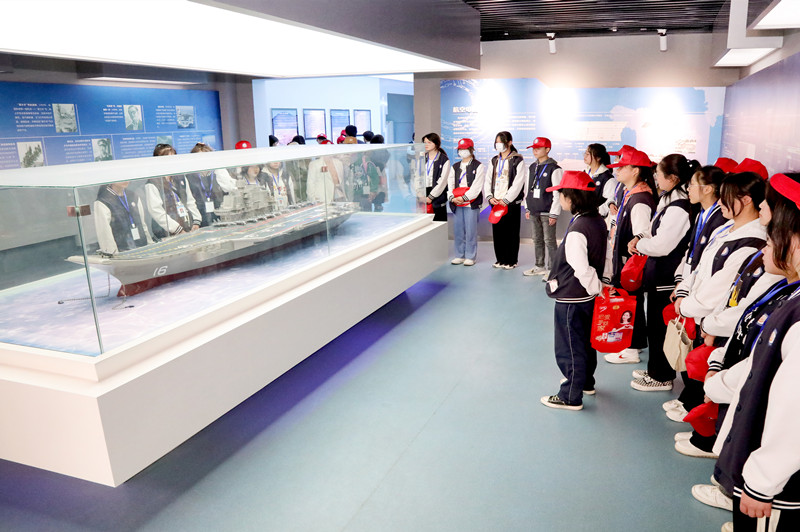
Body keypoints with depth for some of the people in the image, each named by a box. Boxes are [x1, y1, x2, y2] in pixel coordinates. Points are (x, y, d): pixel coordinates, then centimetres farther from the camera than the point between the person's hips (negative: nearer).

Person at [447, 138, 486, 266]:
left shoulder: (478, 166, 1)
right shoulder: (455, 167, 17)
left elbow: (477, 186, -8)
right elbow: (450, 184, 10)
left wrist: (464, 198, -16)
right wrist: (452, 197, -7)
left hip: (471, 202, -5)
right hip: (456, 203, 5)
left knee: (470, 230, -4)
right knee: (457, 229, 6)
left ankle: (470, 256, 5)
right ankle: (460, 256, 16)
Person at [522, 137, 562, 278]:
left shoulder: (554, 169, -9)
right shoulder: (532, 168, 13)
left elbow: (557, 193, -11)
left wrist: (554, 214, -14)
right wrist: (527, 208, 15)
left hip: (547, 212, -7)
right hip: (534, 211, 7)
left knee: (549, 241, -4)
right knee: (537, 240, 13)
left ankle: (552, 269, 4)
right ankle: (540, 266, 24)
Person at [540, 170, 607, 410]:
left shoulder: (577, 230, -27)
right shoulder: (598, 221, 2)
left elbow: (581, 269, -26)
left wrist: (597, 288, -13)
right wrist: (598, 288, 16)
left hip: (571, 299, -9)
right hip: (588, 296, 9)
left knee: (569, 348, 5)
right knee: (586, 341, 25)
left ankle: (571, 397, 17)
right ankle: (586, 382, 43)